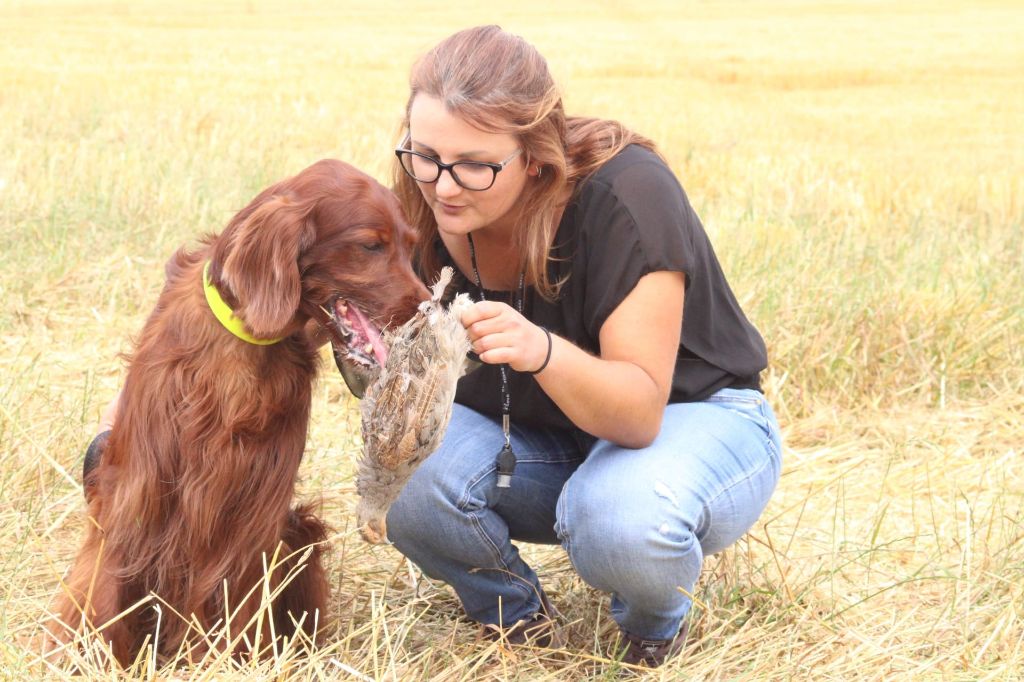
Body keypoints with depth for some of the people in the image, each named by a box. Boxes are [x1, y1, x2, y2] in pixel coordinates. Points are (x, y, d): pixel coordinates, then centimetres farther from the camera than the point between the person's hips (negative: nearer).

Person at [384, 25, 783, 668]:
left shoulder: (626, 194, -29)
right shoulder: (430, 212, -14)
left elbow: (640, 413, -32)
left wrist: (542, 351, -51)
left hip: (694, 417, -4)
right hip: (534, 442, 5)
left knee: (623, 522, -39)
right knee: (408, 476, -27)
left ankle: (656, 631, -1)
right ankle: (518, 616, 5)